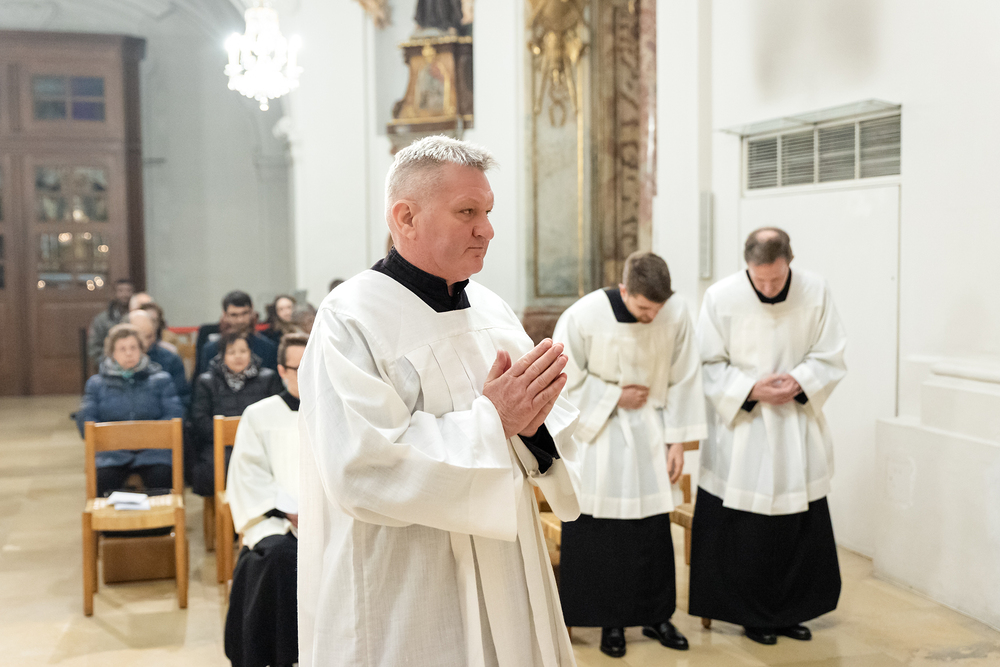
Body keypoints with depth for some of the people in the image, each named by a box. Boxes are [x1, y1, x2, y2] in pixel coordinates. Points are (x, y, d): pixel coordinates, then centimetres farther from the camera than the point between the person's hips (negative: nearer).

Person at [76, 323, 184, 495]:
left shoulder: (160, 379, 18)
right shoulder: (97, 383, 21)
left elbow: (174, 415, 6)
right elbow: (85, 419, 9)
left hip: (152, 449, -1)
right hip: (113, 452, 1)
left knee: (161, 477, -33)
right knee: (102, 479, -32)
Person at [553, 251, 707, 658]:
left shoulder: (676, 315, -11)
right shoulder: (583, 316, -19)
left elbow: (684, 381, -2)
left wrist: (677, 442, -1)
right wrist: (614, 397, -12)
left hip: (649, 435, 2)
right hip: (595, 434, -2)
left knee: (654, 530, 8)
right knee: (598, 532, 3)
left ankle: (656, 615, 25)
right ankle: (610, 621, 19)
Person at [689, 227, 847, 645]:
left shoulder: (815, 292, -6)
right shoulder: (721, 297, -11)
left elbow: (830, 358, 0)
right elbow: (709, 365, -6)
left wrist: (799, 382, -17)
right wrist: (752, 390, -17)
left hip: (798, 430, 2)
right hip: (741, 427, -2)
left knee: (802, 526, 9)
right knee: (744, 530, 3)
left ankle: (792, 611, 27)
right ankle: (752, 614, 22)